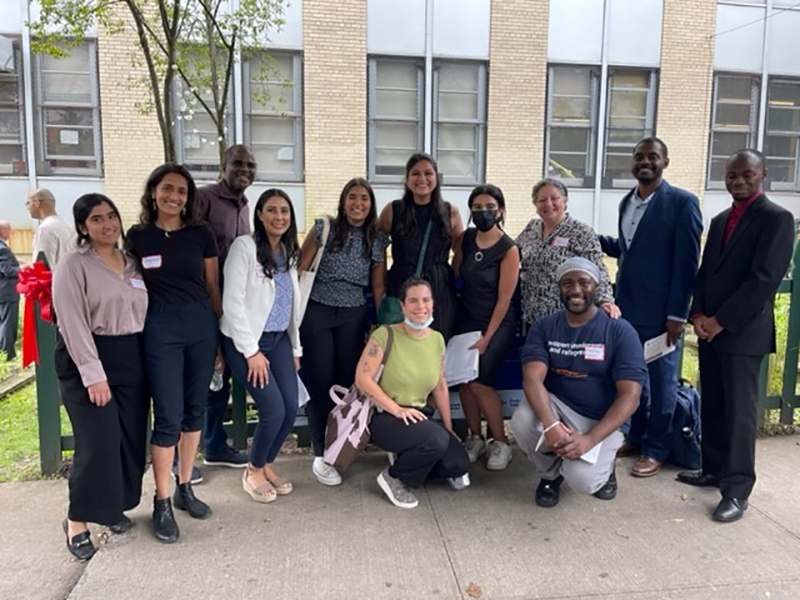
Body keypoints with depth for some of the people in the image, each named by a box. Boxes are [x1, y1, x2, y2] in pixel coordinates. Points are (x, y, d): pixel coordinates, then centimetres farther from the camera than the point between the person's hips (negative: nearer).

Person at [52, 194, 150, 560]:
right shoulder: (73, 264, -7)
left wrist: (147, 361, 8)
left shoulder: (131, 262, 12)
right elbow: (73, 324, -13)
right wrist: (93, 374, -19)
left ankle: (113, 506, 28)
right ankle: (77, 521, 11)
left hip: (131, 358, 6)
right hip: (88, 358, -6)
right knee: (98, 443, -7)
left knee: (132, 439, 9)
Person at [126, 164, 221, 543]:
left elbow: (212, 287, 9)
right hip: (160, 326, -2)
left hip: (201, 323, 3)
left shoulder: (201, 234, 4)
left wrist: (222, 331, 9)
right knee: (168, 415, -3)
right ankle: (161, 503, 12)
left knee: (195, 409, 10)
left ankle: (184, 488, 26)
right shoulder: (137, 236, 1)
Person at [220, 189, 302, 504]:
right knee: (274, 409, -11)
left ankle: (267, 465, 25)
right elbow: (232, 303, -16)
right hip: (246, 341, -6)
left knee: (291, 407, 0)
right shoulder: (244, 246, -12)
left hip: (280, 339, 6)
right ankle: (253, 471, 16)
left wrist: (296, 348, 12)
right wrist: (251, 351, -16)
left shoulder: (289, 253, 9)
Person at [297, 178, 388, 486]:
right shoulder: (324, 228, -2)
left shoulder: (377, 239, 5)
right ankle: (321, 456, 9)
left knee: (348, 382, 3)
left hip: (353, 316, 2)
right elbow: (300, 270, -1)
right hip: (317, 313, -2)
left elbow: (378, 286, 10)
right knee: (321, 385, -1)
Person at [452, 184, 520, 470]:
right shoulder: (466, 238, 1)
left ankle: (501, 443, 5)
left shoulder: (509, 249, -14)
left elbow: (504, 300, -14)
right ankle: (475, 438, 16)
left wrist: (486, 338, -13)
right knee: (463, 380, -4)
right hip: (467, 320, 5)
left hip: (498, 324, -5)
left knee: (478, 382, -15)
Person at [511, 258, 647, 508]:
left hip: (602, 421, -2)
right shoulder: (543, 327, -3)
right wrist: (550, 424, -36)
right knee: (522, 421, -30)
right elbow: (532, 378, -17)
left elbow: (630, 396, -16)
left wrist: (590, 439, -28)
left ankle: (603, 466, 12)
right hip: (557, 409, 3)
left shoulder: (620, 331, -10)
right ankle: (551, 472, 3)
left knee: (582, 479, -28)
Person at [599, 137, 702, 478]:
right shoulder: (627, 201, 11)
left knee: (661, 380, 8)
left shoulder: (682, 202, -10)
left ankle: (655, 450, 22)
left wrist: (677, 314, -15)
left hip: (660, 311, -6)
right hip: (627, 307, 6)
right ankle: (636, 436, 33)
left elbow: (686, 262, -12)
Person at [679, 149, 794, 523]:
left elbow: (765, 279, -15)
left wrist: (721, 321, -15)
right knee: (712, 405, 13)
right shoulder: (720, 221, 16)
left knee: (739, 409, -1)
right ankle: (714, 468, 27)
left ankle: (737, 488, 8)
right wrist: (698, 314, -1)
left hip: (743, 331, -7)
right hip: (710, 329, 7)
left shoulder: (777, 219, -7)